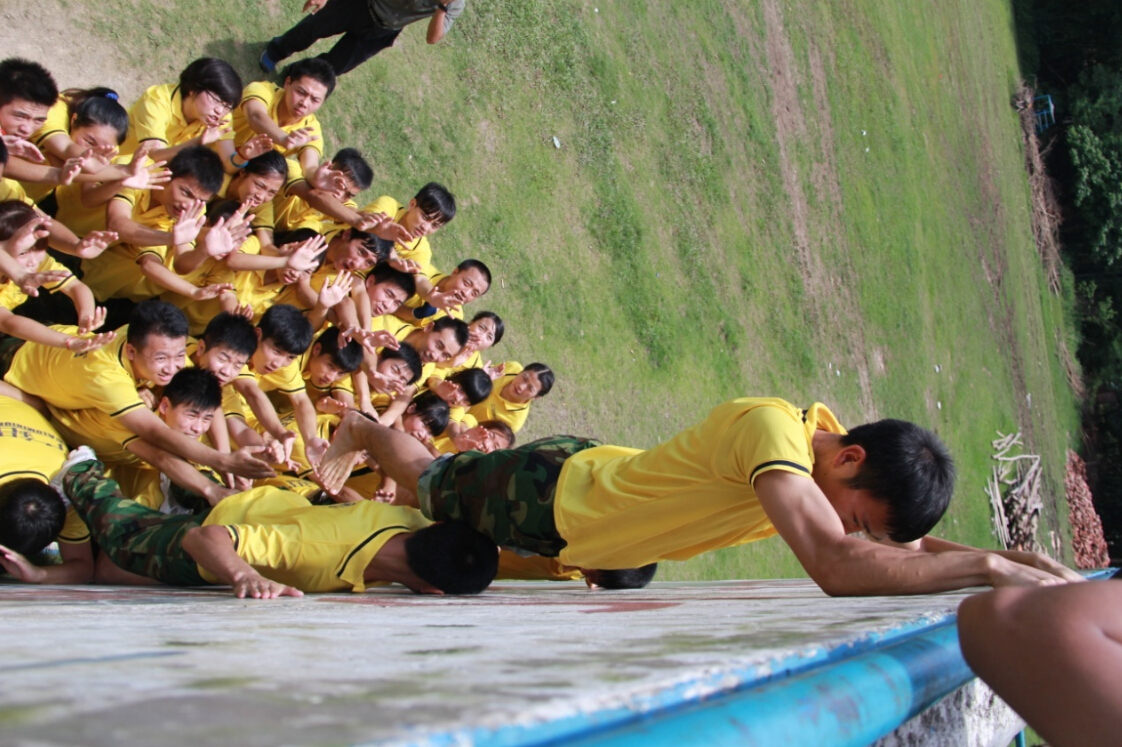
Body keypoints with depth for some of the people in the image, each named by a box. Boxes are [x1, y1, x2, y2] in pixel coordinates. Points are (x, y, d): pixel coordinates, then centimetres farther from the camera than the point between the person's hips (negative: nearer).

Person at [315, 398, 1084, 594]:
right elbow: (838, 569, -54)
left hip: (601, 471, 7)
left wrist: (1010, 558, -23)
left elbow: (905, 542, -8)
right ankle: (363, 431, 51)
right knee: (427, 489, 23)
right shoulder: (774, 429, -41)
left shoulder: (826, 437, -16)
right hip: (546, 494, -7)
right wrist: (987, 566, -48)